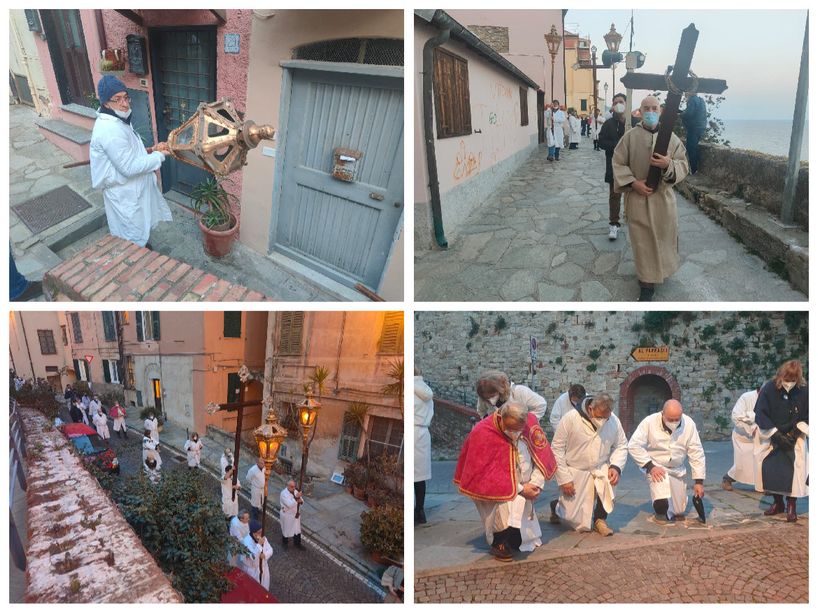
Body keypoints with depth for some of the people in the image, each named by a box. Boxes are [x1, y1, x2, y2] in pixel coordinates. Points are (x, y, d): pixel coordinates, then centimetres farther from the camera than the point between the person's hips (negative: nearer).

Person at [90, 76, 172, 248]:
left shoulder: (116, 120, 3)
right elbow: (129, 168, -29)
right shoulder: (110, 130, -30)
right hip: (124, 194, -10)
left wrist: (150, 151, 0)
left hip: (131, 189, 10)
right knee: (134, 240, 7)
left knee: (140, 228, 29)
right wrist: (159, 156, -21)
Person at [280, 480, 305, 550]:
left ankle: (297, 543, 33)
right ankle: (285, 543, 37)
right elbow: (290, 505, -33)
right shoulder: (284, 493, -25)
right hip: (287, 515, -6)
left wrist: (300, 501, -18)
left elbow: (302, 501, 5)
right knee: (286, 529, 13)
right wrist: (296, 498, -40)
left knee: (297, 529, 16)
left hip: (296, 514, 6)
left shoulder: (295, 491, -2)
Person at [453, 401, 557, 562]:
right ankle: (500, 543, -1)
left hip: (524, 488, 5)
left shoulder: (530, 422, -16)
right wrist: (519, 489, -23)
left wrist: (535, 483, -17)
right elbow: (488, 475, -24)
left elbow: (542, 454, -6)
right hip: (497, 491, -5)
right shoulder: (482, 434, -29)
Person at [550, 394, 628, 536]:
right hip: (575, 472, -3)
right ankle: (557, 506, 35)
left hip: (601, 469, 3)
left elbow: (621, 446, 0)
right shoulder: (571, 419, -21)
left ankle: (600, 519, -6)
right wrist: (564, 478, -17)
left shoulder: (614, 421, -11)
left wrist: (616, 467, -20)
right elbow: (557, 448, -16)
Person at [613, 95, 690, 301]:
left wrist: (668, 165, -21)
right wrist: (633, 182, -14)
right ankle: (646, 283, 10)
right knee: (643, 240, 1)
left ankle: (664, 269, 40)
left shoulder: (671, 137, 1)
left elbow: (683, 166, 1)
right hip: (638, 197, -2)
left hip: (664, 197, 2)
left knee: (664, 236, 13)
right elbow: (617, 163, -1)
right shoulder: (630, 136, -3)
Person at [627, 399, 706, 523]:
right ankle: (661, 511, 5)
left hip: (677, 470, 4)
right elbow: (634, 445, -21)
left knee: (679, 512, 12)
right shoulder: (649, 422, -24)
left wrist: (699, 481, -14)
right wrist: (650, 466, -29)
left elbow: (696, 453, -12)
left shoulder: (689, 424, -17)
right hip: (656, 467, -3)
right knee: (662, 504, -29)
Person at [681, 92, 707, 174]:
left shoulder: (692, 100, -12)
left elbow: (688, 114, -21)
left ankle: (693, 170, -6)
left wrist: (682, 113, -2)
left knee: (690, 149, -6)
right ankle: (695, 168, 21)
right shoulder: (701, 101, 17)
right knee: (694, 148, 17)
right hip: (701, 127, 9)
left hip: (693, 128, -9)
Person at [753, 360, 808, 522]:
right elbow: (760, 415, -12)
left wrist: (796, 431, -14)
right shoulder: (768, 389, -16)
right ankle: (777, 503, 17)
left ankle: (791, 506, 6)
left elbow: (807, 416, -3)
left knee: (794, 469, -10)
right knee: (769, 468, -2)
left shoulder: (804, 391, -13)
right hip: (771, 437, 0)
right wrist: (776, 434, -17)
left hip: (794, 437, 0)